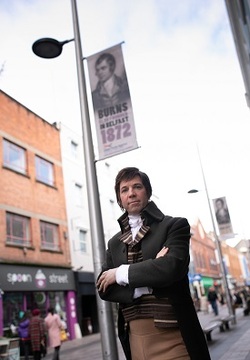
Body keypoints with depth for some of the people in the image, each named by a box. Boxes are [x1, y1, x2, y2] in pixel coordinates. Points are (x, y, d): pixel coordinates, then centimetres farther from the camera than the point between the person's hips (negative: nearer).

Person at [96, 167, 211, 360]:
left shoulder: (174, 225, -2)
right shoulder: (114, 243, 11)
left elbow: (171, 268, -19)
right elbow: (104, 288, 2)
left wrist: (120, 273, -9)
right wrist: (145, 285, -14)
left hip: (171, 336, -4)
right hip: (134, 337, 4)